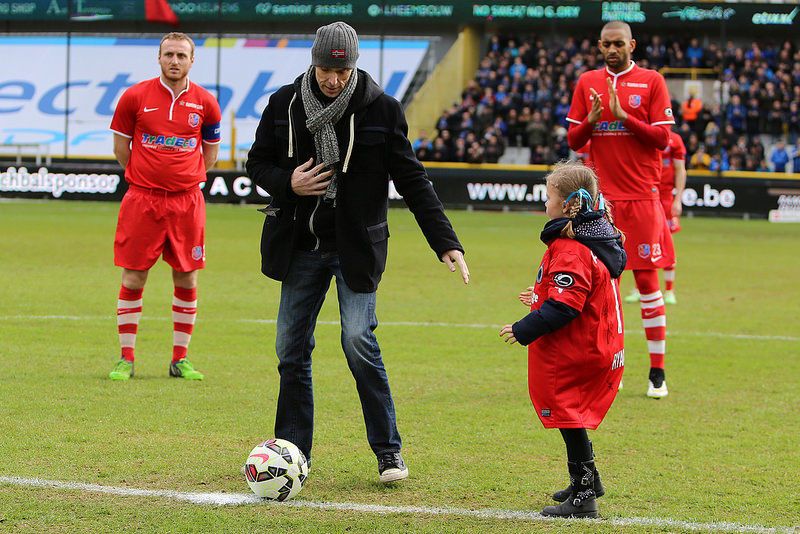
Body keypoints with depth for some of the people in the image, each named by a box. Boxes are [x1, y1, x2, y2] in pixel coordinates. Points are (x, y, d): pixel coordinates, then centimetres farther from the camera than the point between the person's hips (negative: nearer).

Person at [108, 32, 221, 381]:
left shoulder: (205, 103, 3)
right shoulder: (135, 97, -1)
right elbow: (120, 148, 8)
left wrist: (187, 178, 7)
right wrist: (145, 176, 9)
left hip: (187, 201, 2)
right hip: (142, 201, -1)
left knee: (187, 279, 3)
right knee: (133, 277, -1)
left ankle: (180, 359, 13)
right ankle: (126, 359, 7)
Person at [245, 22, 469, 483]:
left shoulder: (381, 109, -7)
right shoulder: (285, 103, -1)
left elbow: (412, 180, -5)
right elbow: (258, 163, 10)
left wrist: (446, 243, -12)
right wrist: (287, 184, -12)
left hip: (356, 246, -3)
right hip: (301, 247, 3)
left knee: (359, 340, -16)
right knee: (291, 350, 5)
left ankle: (389, 452, -6)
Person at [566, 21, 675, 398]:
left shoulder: (651, 82, 1)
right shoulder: (587, 83, 10)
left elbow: (662, 138, -5)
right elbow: (573, 140, 10)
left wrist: (623, 116, -15)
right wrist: (591, 119, -10)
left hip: (642, 197, -3)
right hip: (601, 197, 3)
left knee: (647, 279, -2)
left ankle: (657, 370, 3)